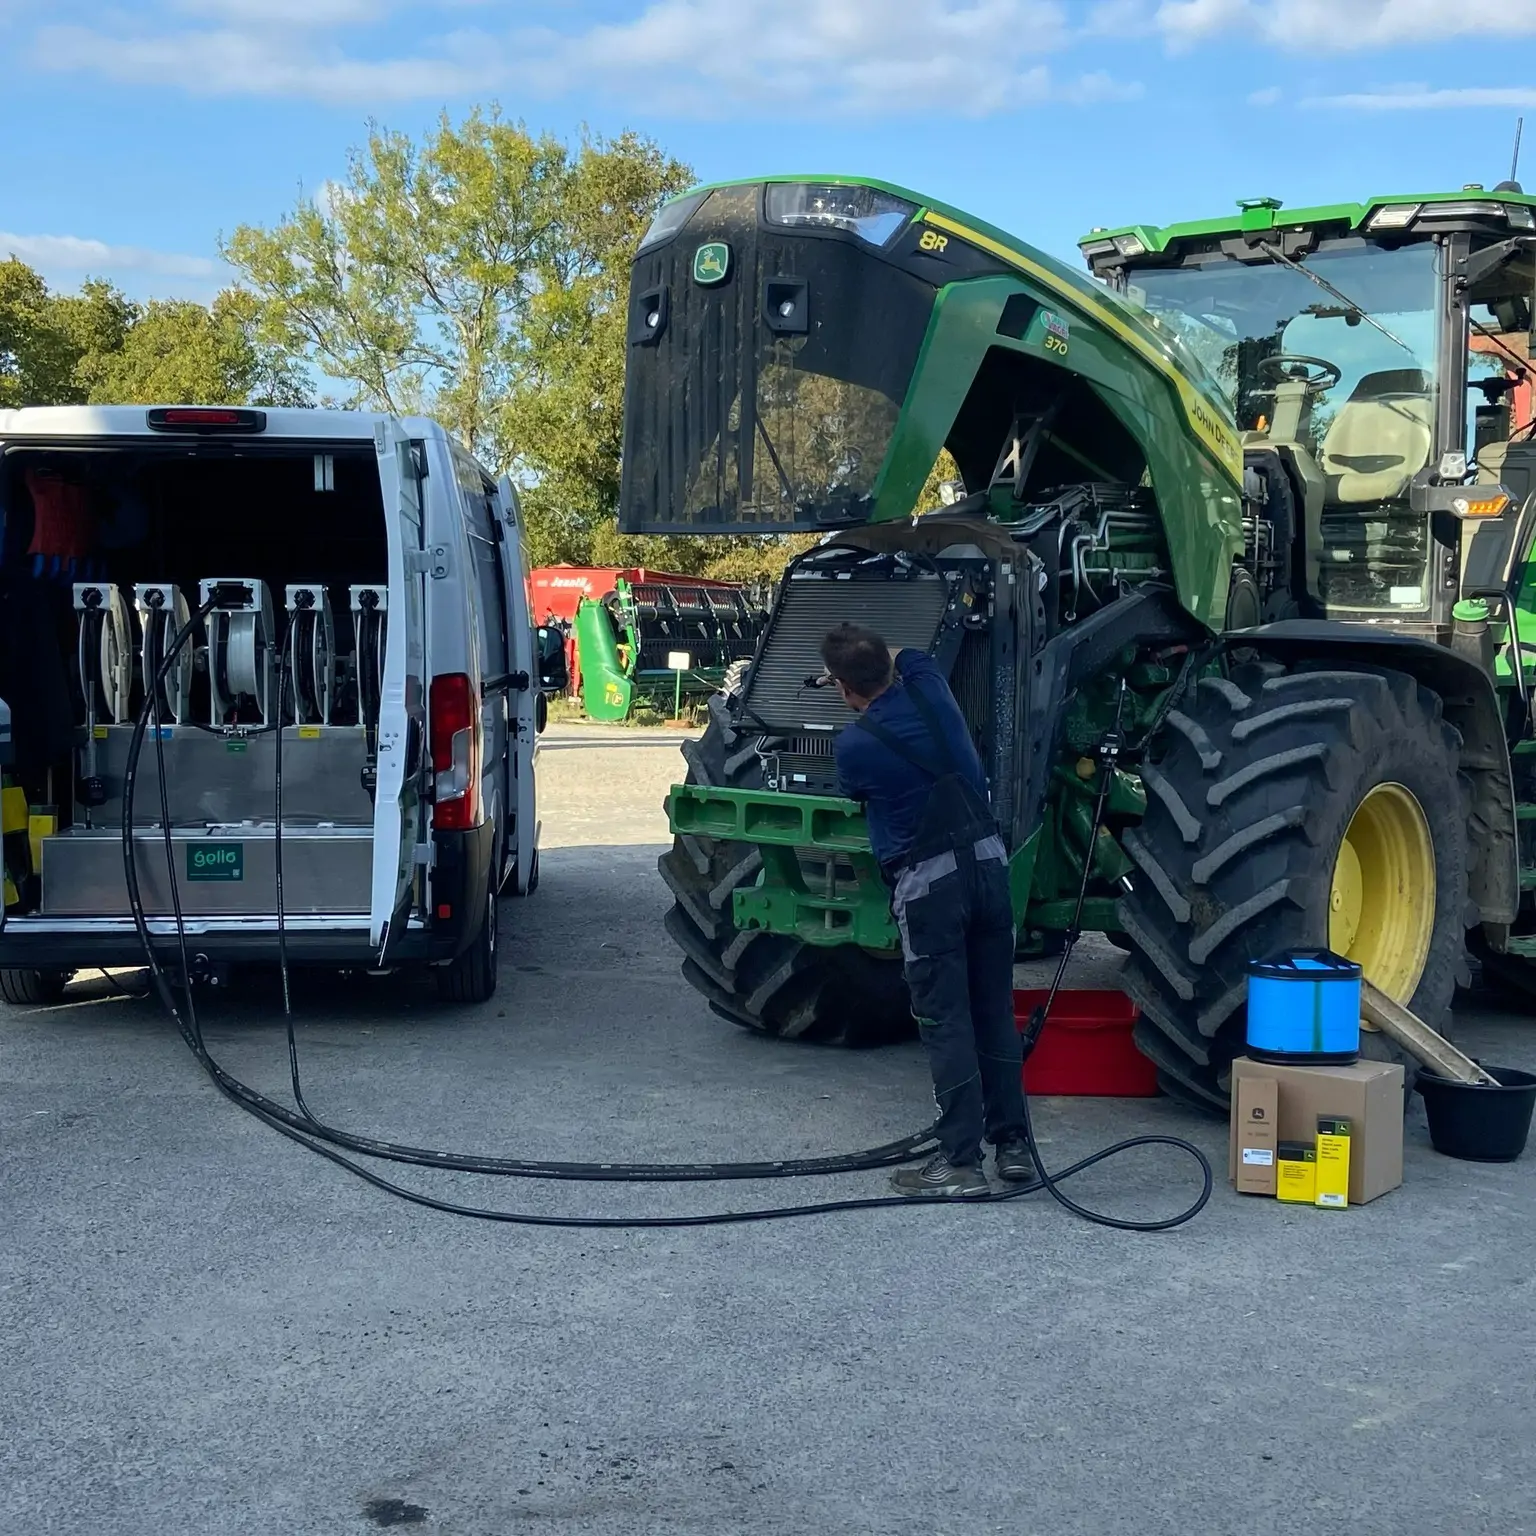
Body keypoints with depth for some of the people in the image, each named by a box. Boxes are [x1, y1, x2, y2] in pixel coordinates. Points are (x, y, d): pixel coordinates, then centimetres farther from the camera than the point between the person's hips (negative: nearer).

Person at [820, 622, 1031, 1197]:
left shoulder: (853, 746, -11)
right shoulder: (929, 691, 1)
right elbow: (912, 657, 26)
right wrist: (875, 657, 40)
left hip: (927, 882, -6)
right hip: (987, 860, 6)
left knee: (945, 1021, -2)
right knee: (995, 1011, 12)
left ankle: (960, 1160, -2)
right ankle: (1012, 1143, 19)